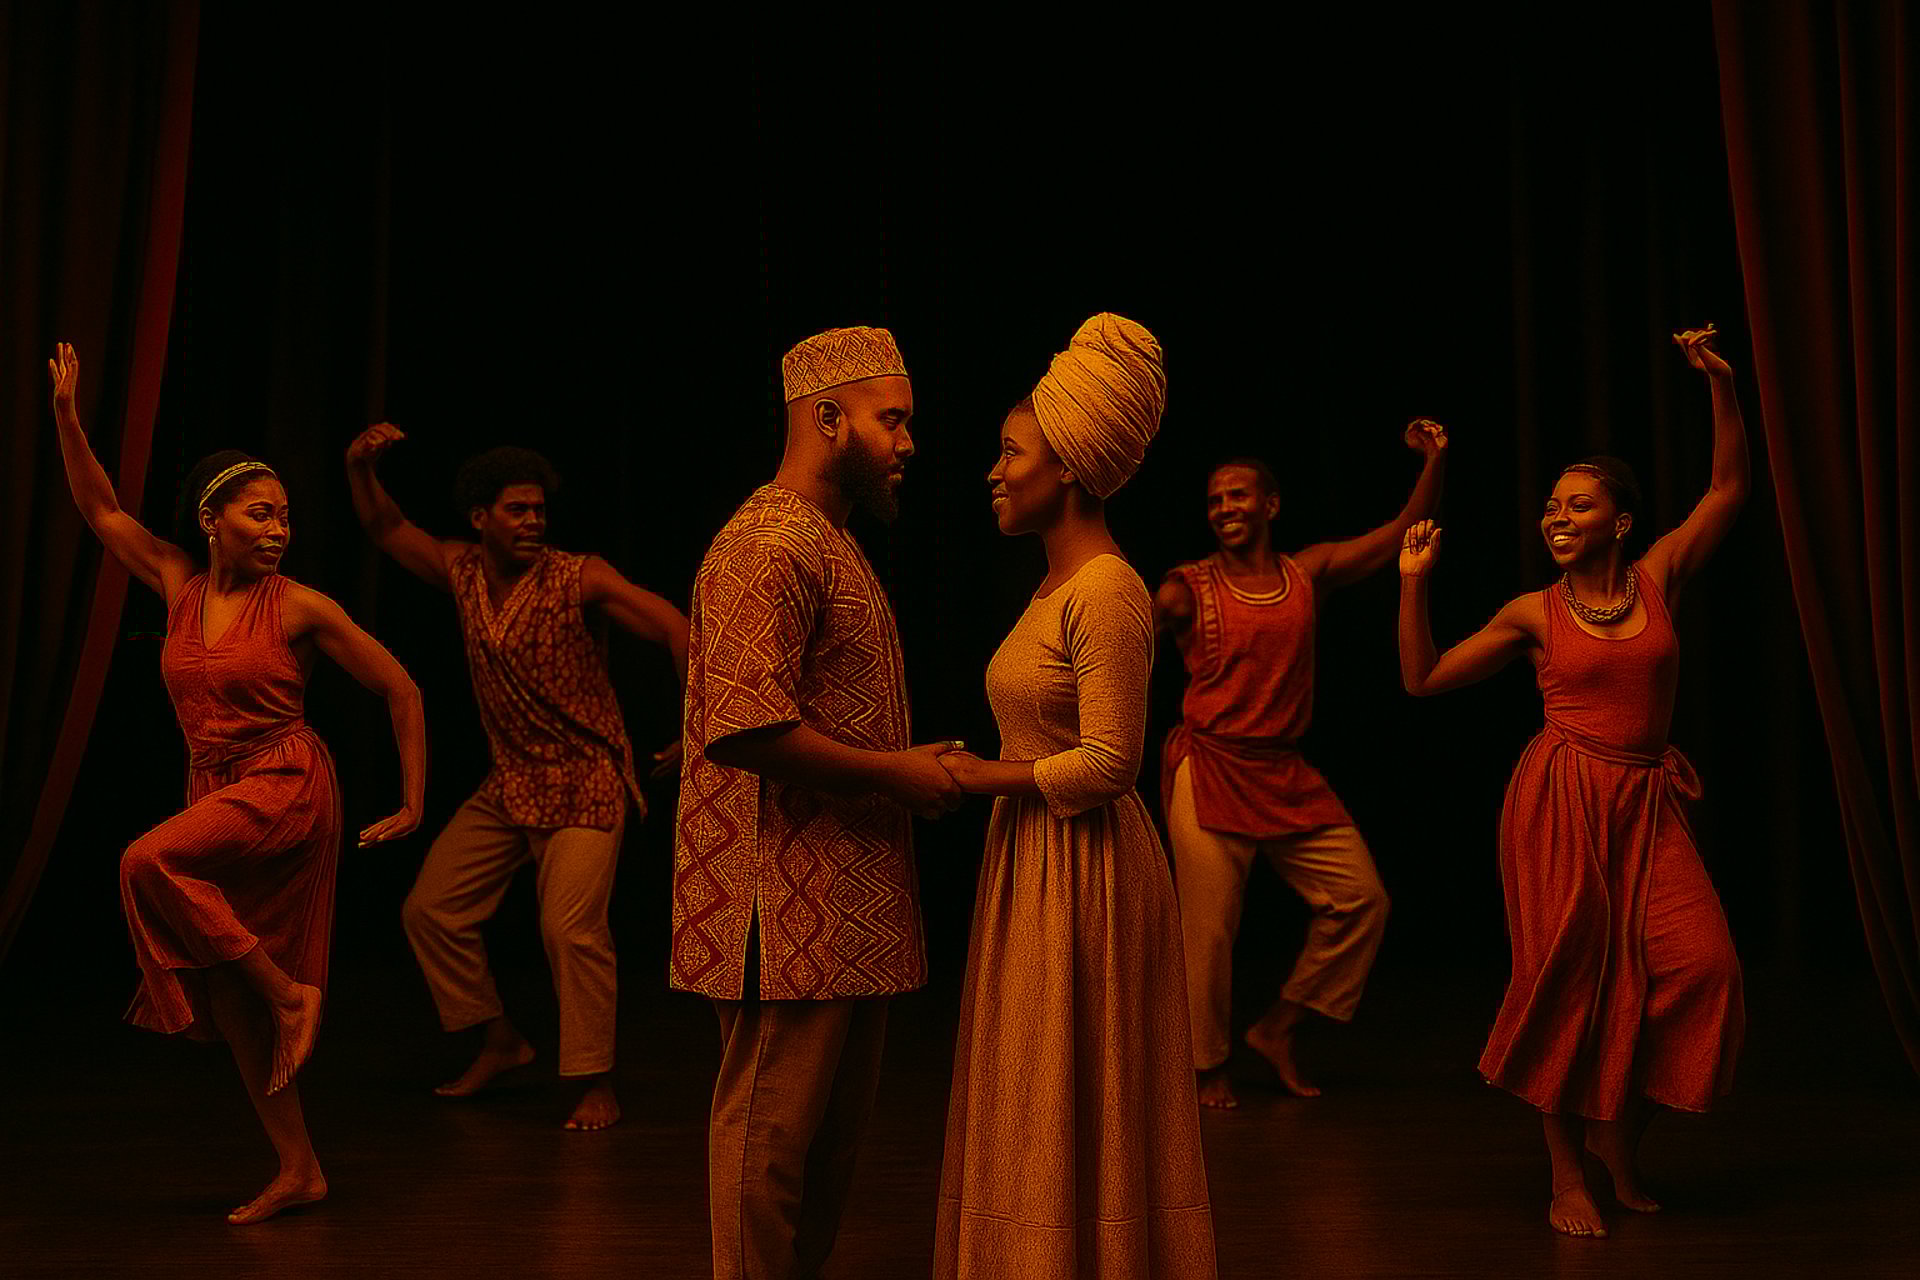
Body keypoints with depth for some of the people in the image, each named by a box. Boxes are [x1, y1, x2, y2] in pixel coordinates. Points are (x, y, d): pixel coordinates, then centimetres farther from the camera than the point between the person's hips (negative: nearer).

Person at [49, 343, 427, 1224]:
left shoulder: (300, 608, -7)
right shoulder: (180, 586, 5)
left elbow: (401, 692, -3)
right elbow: (100, 509, 14)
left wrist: (415, 803, -5)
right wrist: (66, 412, 5)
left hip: (287, 787, -6)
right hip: (214, 790, 6)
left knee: (149, 861, -30)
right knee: (224, 996, 6)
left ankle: (290, 988, -16)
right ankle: (298, 1171, 14)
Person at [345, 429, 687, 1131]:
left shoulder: (580, 578, -13)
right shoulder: (462, 571, 3)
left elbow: (674, 629, -17)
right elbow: (386, 529, 14)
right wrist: (359, 466, -4)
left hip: (585, 783, -6)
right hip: (508, 784, 7)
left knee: (571, 926, -18)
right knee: (431, 909, 8)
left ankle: (597, 1085, -4)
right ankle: (500, 1041, 24)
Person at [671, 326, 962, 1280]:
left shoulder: (830, 542, 20)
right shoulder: (769, 545, -14)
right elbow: (747, 723, -25)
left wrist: (914, 769, 11)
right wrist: (894, 772, -17)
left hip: (847, 901, 10)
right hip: (792, 899, -10)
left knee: (835, 1124, 17)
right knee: (773, 1124, 0)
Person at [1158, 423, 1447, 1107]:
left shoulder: (1309, 572, 7)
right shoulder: (1188, 588, -4)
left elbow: (1403, 534, 8)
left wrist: (1435, 460, -2)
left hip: (1286, 774, 5)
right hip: (1209, 769, -5)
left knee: (1361, 898, 4)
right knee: (1208, 928, -3)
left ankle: (1276, 1029, 20)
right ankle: (1208, 1066, 19)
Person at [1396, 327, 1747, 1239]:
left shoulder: (1657, 580, 7)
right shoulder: (1533, 615, 4)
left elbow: (1729, 488, 8)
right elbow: (1423, 679, 5)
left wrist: (1721, 384, 0)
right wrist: (1413, 583, -2)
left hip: (1647, 803, 2)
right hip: (1560, 800, -2)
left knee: (1698, 962, -10)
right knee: (1568, 972, -1)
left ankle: (1620, 1135, 13)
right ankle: (1567, 1173, 12)